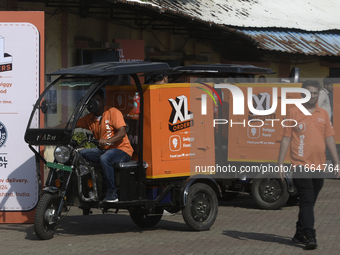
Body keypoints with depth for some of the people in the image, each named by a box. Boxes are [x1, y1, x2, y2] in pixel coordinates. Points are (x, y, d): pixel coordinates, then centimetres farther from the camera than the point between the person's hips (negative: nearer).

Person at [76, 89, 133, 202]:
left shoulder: (113, 112, -6)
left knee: (104, 159, -36)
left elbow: (122, 133, -17)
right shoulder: (89, 118, 12)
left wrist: (108, 140, -34)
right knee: (81, 154, -12)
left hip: (121, 149, -7)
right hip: (103, 150, 7)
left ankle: (112, 192, -28)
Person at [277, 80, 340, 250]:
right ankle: (310, 237, -15)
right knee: (307, 201, -12)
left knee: (309, 202, 12)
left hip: (319, 166, 5)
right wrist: (280, 163, -5)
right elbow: (286, 138, 0)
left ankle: (299, 234, 23)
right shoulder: (293, 112, 0)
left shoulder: (323, 114, 12)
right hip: (301, 164, -5)